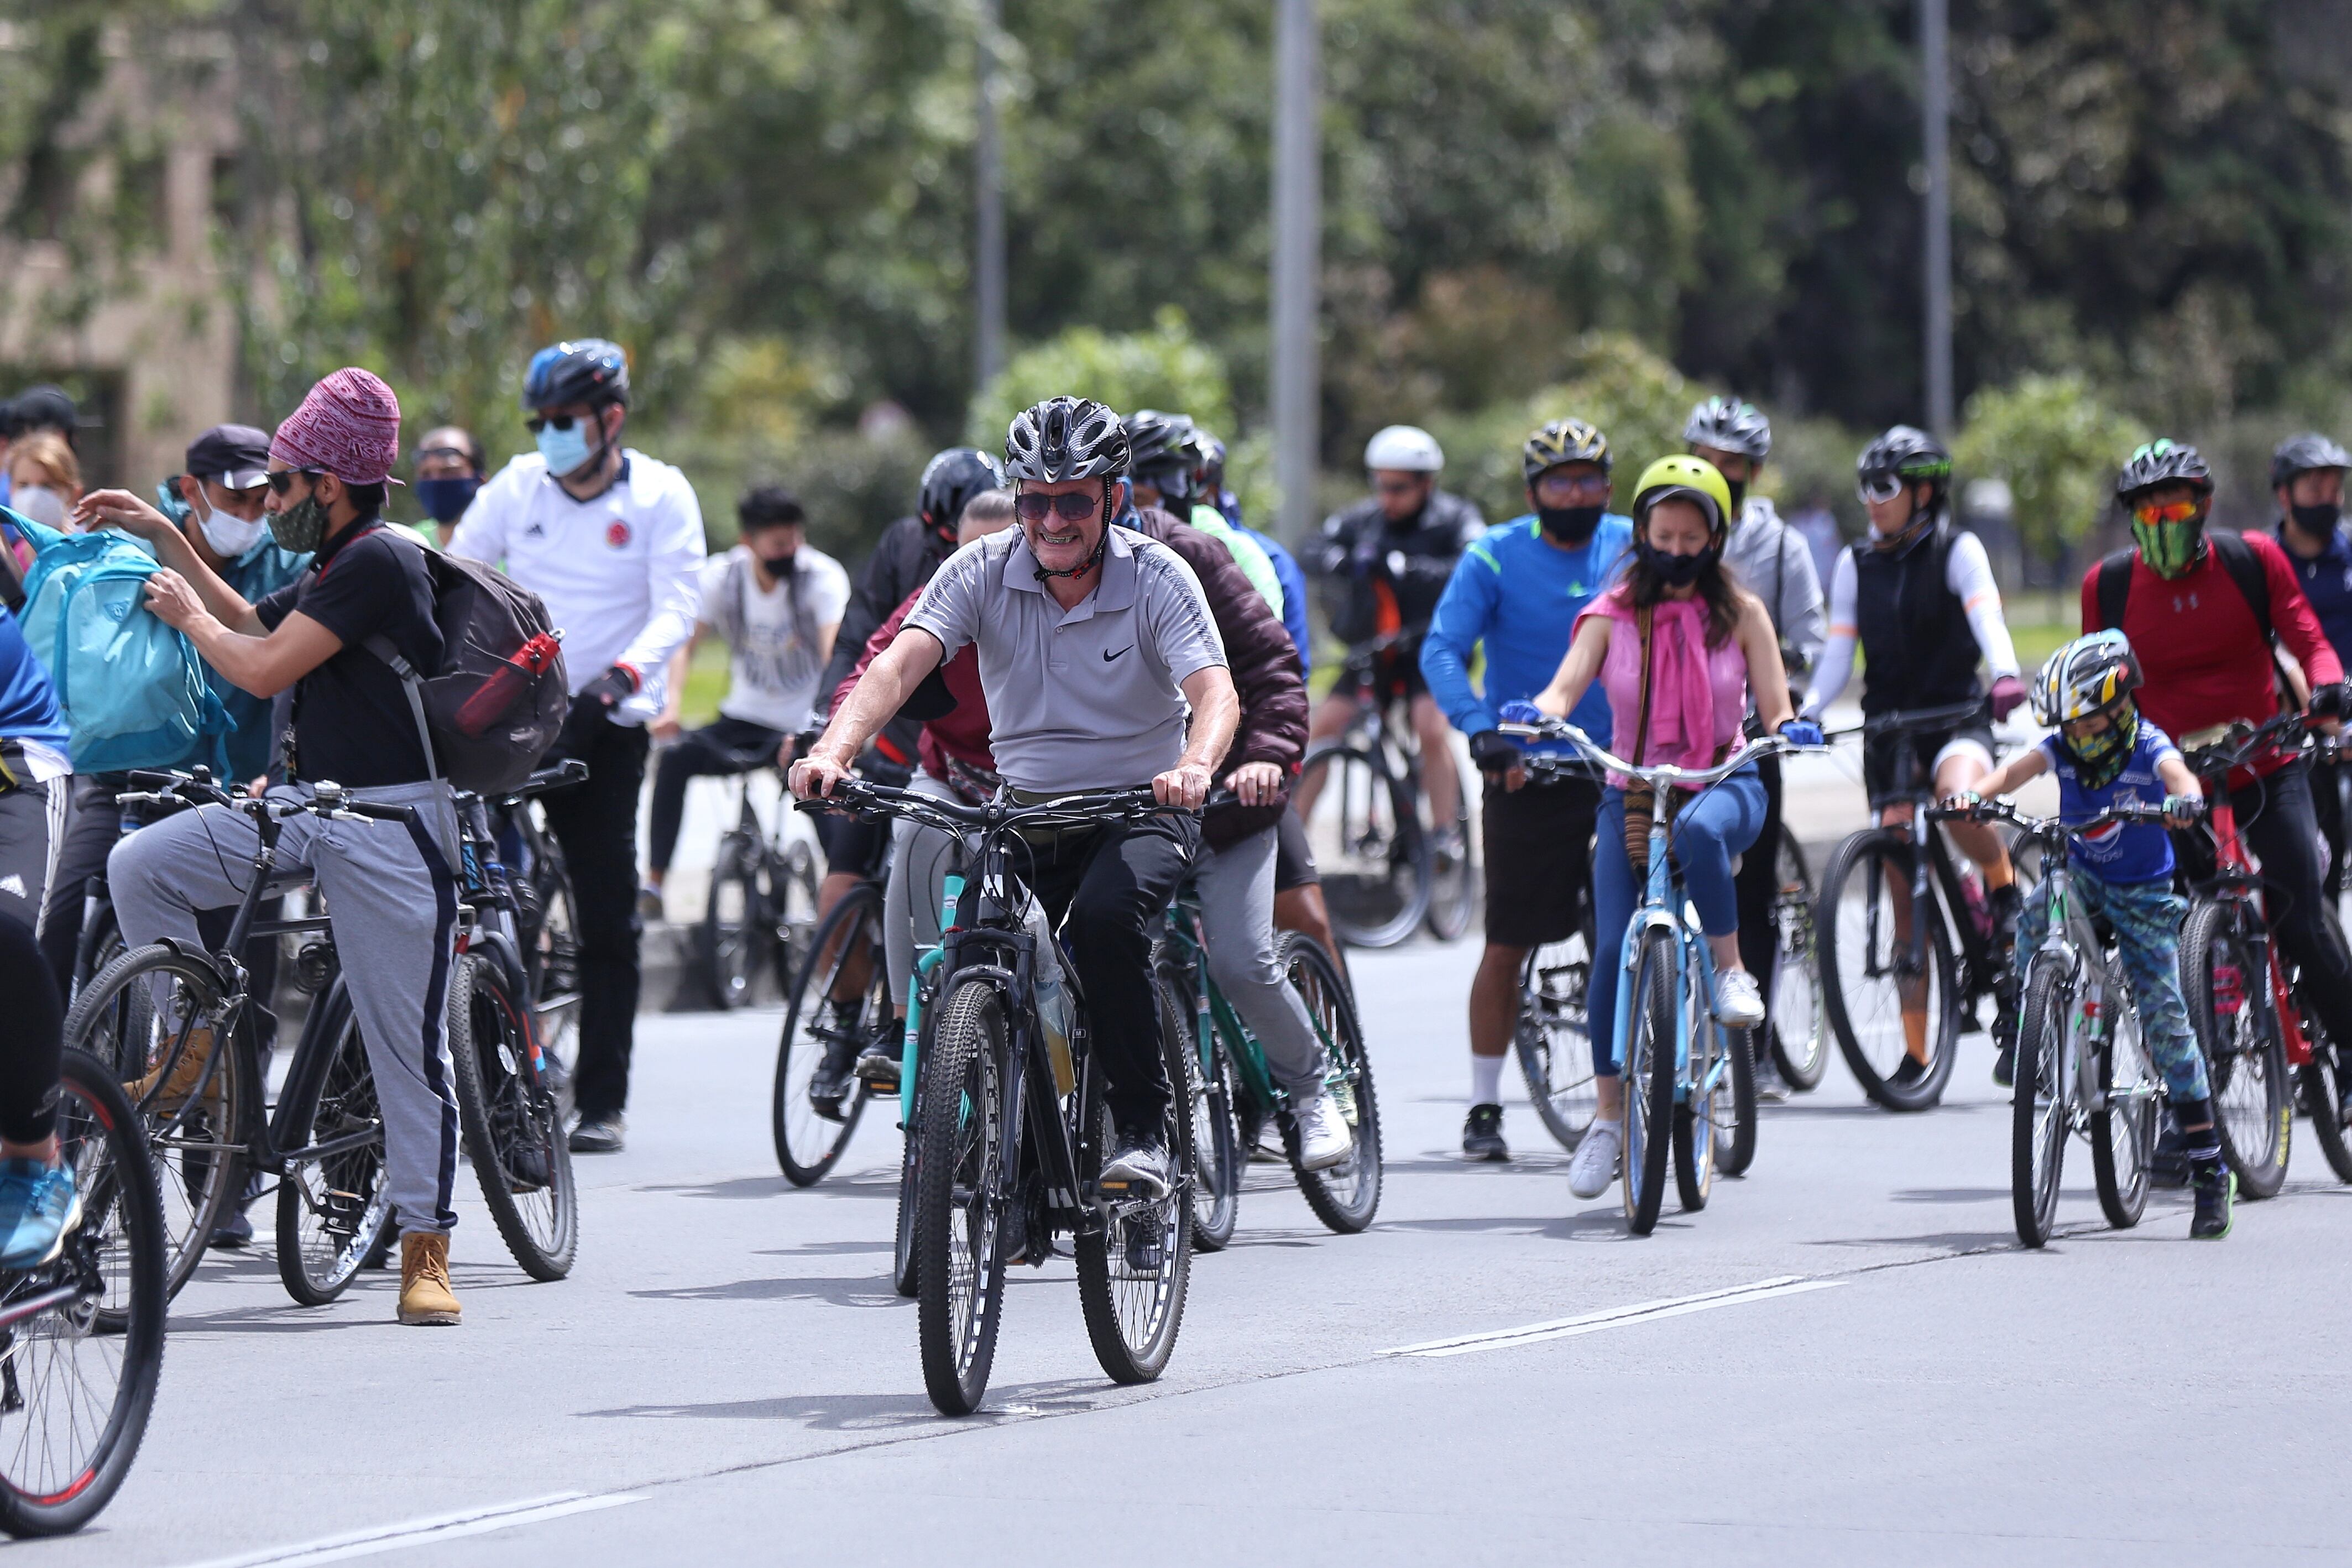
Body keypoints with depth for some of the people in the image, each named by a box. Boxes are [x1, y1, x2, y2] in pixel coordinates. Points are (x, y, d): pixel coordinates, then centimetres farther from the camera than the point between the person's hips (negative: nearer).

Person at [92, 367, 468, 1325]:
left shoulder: (381, 563, -15)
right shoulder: (330, 573, 15)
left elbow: (262, 669, -17)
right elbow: (248, 627, 32)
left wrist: (187, 613, 1)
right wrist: (164, 537, 29)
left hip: (389, 825, -9)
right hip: (303, 807, 9)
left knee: (408, 1046, -4)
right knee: (138, 866, -8)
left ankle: (425, 1249, 2)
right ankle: (196, 1044, 8)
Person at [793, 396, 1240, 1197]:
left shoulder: (1156, 576, -12)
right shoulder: (983, 572, -7)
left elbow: (1216, 691, -26)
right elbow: (901, 663, -21)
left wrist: (1194, 766, -49)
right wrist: (833, 750, -40)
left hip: (1139, 809, -3)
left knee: (1104, 917, -33)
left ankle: (1143, 1130, -22)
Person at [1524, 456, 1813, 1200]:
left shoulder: (1740, 613, 2)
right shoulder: (1613, 614, 2)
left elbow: (1773, 708, -3)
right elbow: (1567, 687, -11)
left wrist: (1790, 730, -26)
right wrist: (1536, 716, -34)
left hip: (1722, 784, -1)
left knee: (1697, 831, -39)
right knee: (1612, 950, -12)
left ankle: (1731, 971, -18)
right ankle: (1608, 1116, 0)